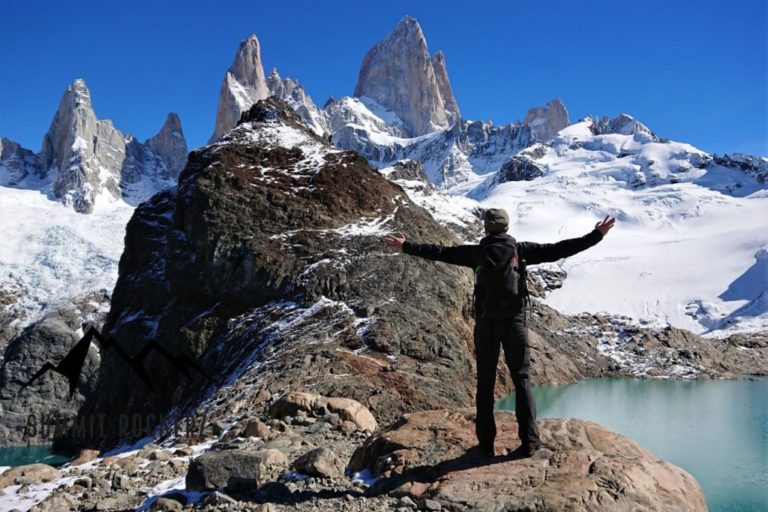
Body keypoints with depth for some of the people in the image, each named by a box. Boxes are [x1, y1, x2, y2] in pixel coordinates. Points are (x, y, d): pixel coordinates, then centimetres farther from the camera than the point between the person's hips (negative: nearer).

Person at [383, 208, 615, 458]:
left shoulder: (477, 252, -2)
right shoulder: (521, 249, -1)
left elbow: (440, 252, 0)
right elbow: (557, 249, 0)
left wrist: (406, 246, 8)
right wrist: (596, 235, 7)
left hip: (486, 323, 0)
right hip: (514, 322, 0)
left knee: (485, 383, 9)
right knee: (521, 379, 10)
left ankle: (486, 444, 11)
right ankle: (529, 440, 7)